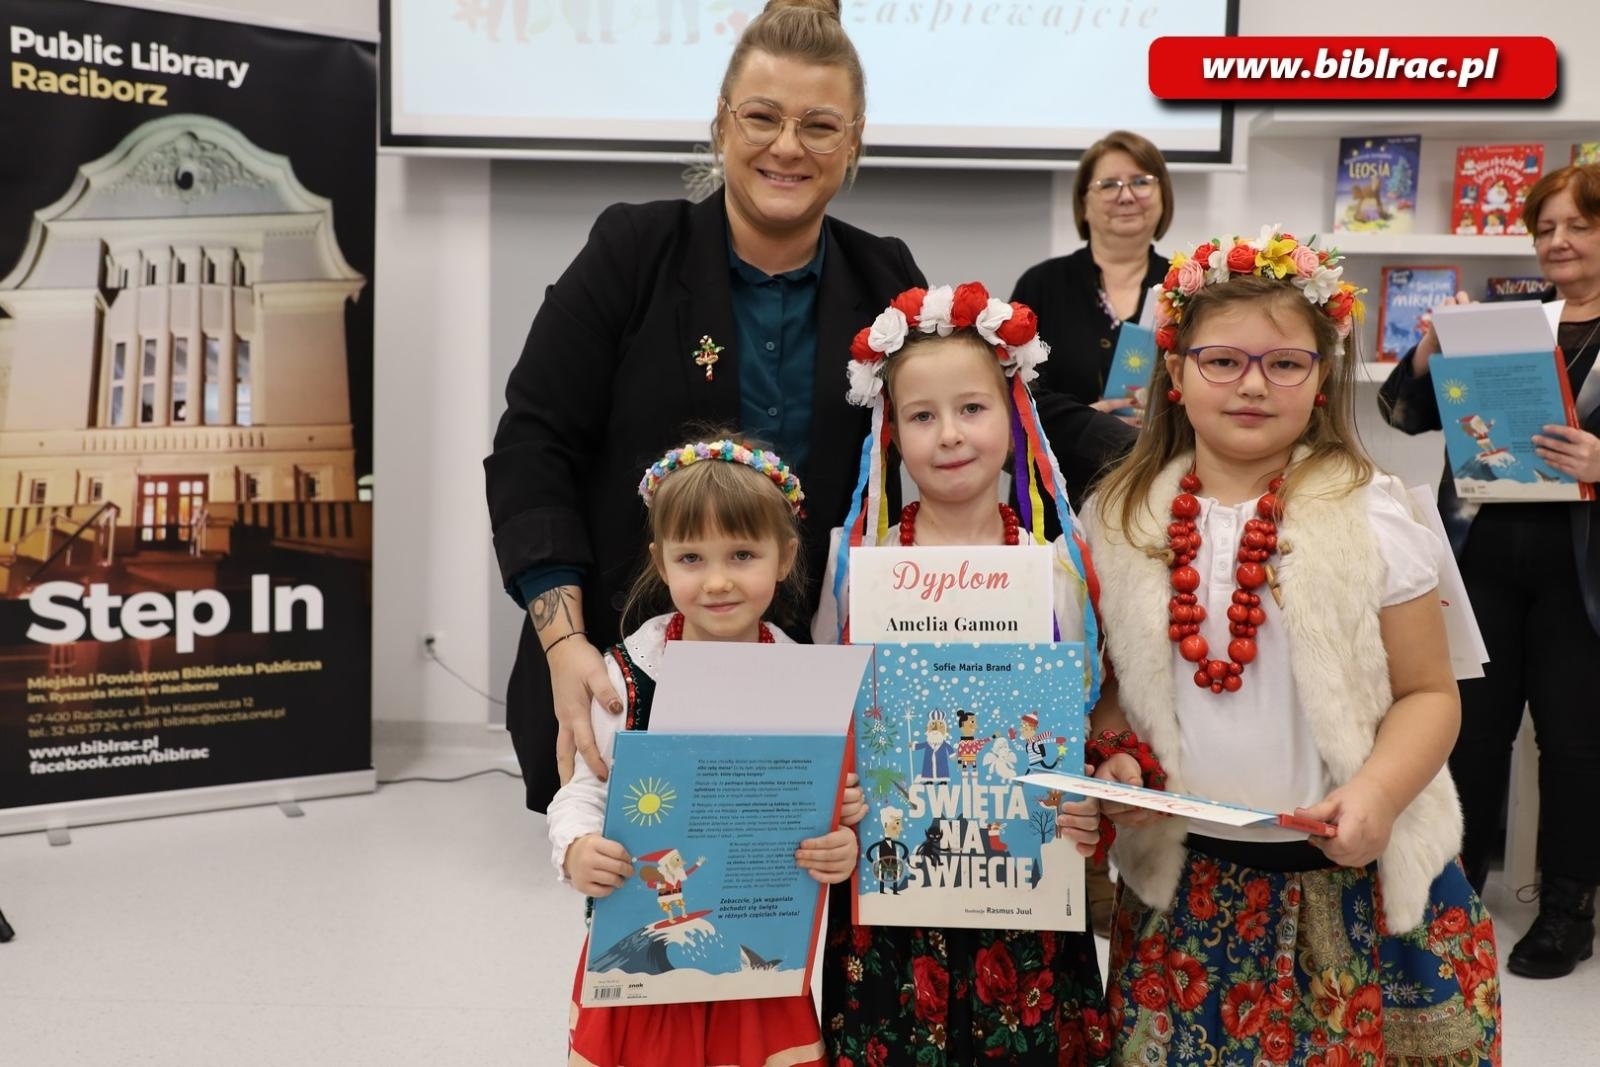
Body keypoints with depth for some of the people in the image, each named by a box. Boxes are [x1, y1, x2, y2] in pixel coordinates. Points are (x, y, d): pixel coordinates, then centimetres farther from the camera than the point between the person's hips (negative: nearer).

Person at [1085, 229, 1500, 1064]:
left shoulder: (1367, 514, -5)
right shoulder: (1121, 519, 2)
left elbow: (1428, 693, -3)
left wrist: (1377, 792, -19)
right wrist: (1114, 758, -8)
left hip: (1353, 878, -2)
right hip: (1186, 883, 2)